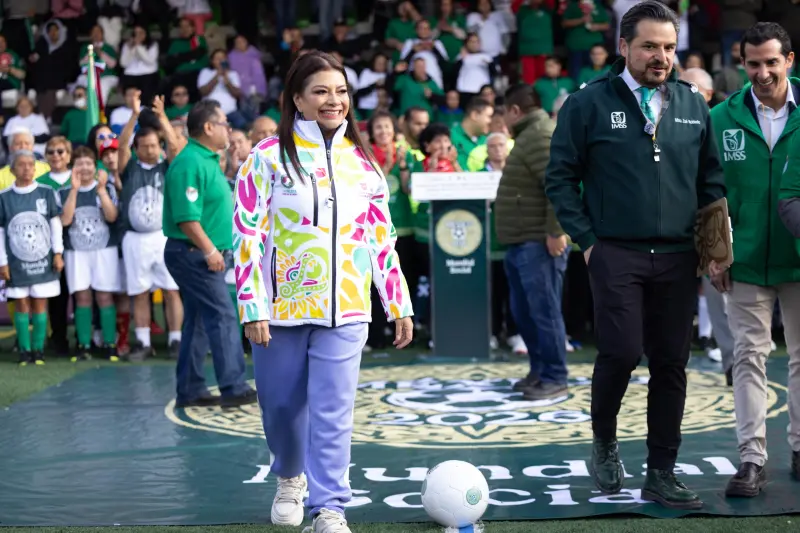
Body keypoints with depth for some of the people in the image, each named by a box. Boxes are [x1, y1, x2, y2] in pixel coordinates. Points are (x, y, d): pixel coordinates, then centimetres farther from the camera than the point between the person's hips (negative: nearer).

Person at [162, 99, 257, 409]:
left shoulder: (207, 160, 16)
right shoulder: (190, 163, -17)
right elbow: (186, 217, -23)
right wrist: (210, 249, -23)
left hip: (200, 255, 10)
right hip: (193, 254, -10)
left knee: (198, 321, 12)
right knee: (223, 317, -10)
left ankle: (190, 391, 17)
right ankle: (234, 388, -9)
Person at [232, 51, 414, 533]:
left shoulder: (362, 161, 8)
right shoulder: (270, 157, -4)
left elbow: (383, 239, 12)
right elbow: (248, 234, -7)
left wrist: (399, 304, 9)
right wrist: (253, 309, -12)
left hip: (345, 311, 1)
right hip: (281, 308, -1)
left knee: (333, 412, -7)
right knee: (281, 407, 12)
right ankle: (290, 478, 40)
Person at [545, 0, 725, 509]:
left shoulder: (694, 105, 9)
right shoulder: (590, 103, -1)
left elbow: (712, 178, 15)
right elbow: (561, 177, 1)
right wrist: (587, 239, -4)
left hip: (679, 257, 4)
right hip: (616, 254, -3)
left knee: (671, 364, 5)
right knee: (621, 353, -11)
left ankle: (662, 473, 16)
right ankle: (604, 441, 17)